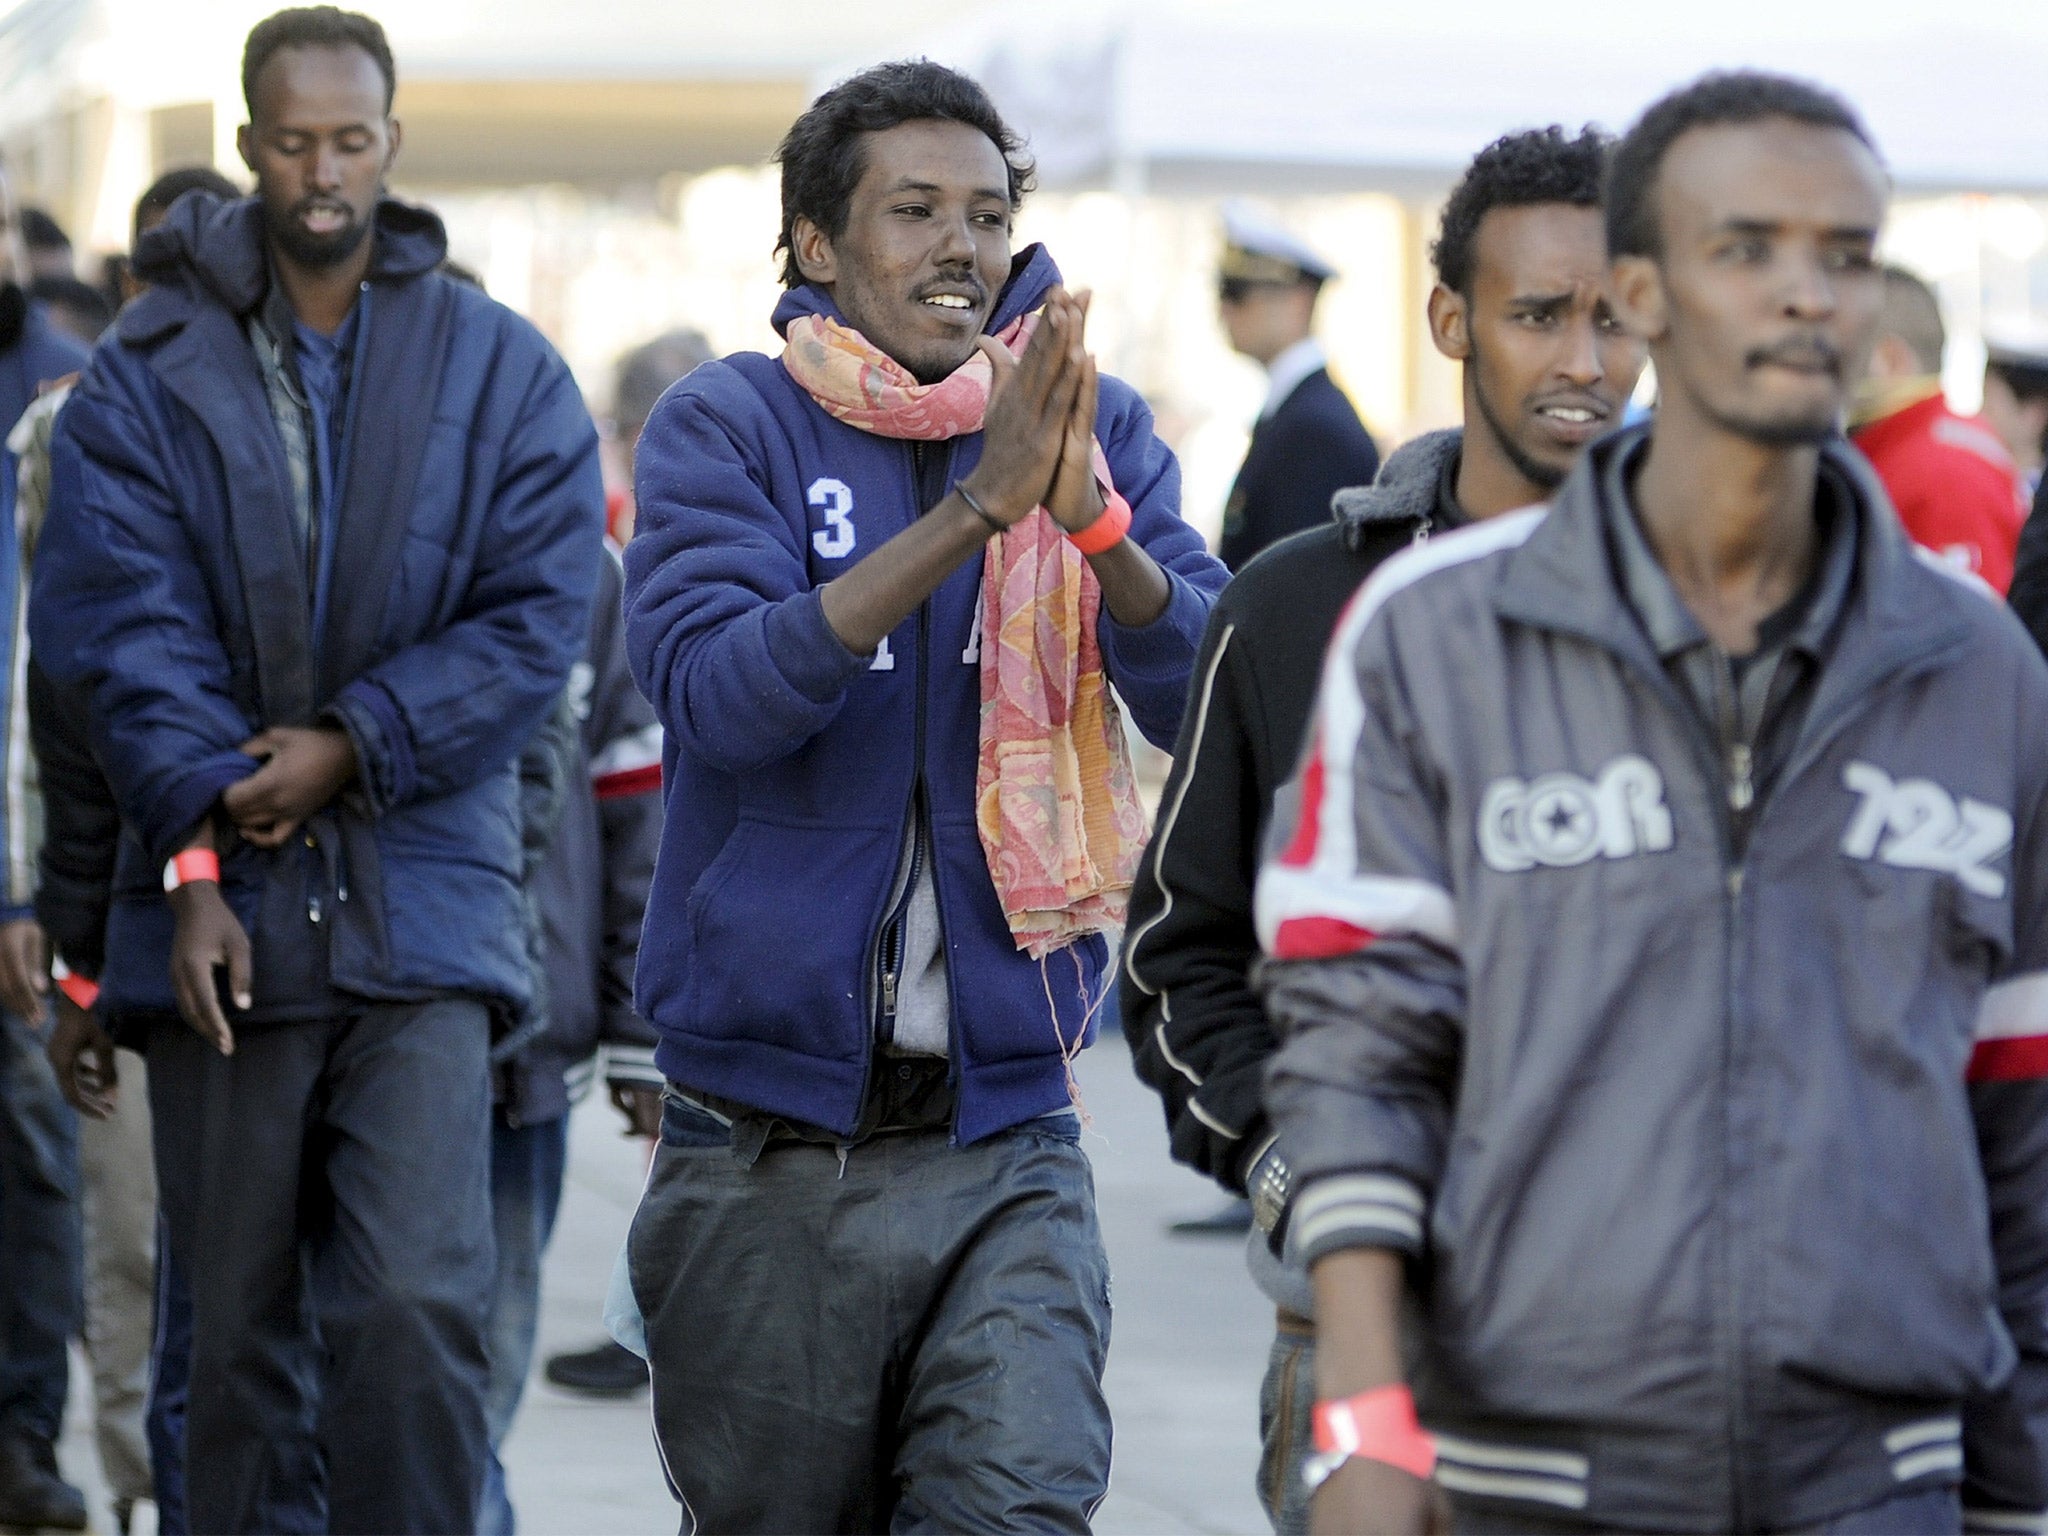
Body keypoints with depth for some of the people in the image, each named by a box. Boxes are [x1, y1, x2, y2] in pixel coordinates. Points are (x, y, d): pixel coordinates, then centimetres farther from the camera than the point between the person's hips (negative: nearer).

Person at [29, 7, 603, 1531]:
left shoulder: (505, 372, 6)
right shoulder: (146, 377, 5)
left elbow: (537, 618, -1)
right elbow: (122, 628, -4)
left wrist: (354, 747, -12)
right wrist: (197, 855, -15)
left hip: (422, 905, -1)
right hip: (226, 914, 1)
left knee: (418, 1304, -14)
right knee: (240, 1327, 7)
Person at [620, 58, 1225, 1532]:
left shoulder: (1094, 429, 7)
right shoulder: (731, 429, 0)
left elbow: (1210, 699, -6)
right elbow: (718, 691, -18)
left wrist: (1093, 522, -24)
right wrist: (973, 507, -24)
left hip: (1005, 1144, 1)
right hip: (767, 1150, -1)